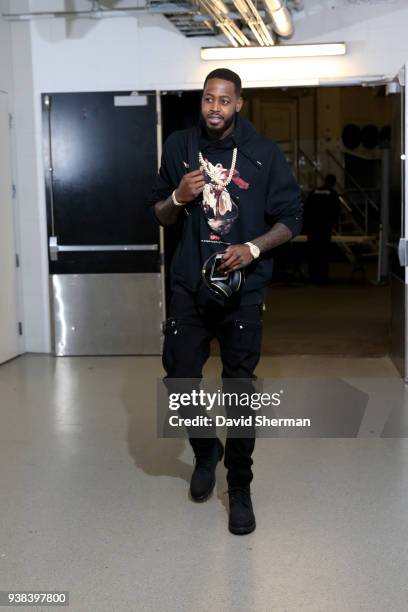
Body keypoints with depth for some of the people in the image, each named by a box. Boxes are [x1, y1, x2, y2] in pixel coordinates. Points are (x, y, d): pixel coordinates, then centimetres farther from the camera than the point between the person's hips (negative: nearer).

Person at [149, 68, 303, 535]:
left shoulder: (263, 154, -2)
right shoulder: (179, 147, 5)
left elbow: (290, 219, 1)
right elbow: (160, 214, 12)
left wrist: (253, 248, -16)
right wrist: (179, 197, -10)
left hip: (243, 290, -2)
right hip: (190, 287, 2)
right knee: (179, 380, 3)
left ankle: (239, 489, 18)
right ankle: (206, 451, 34)